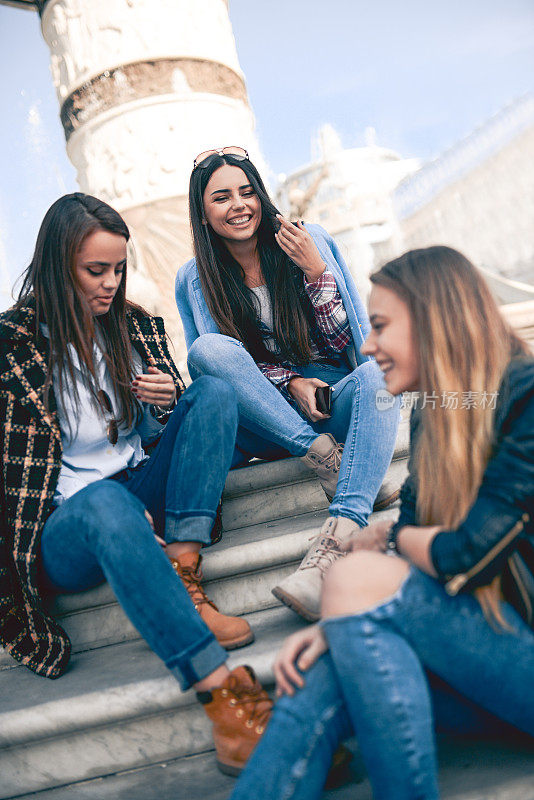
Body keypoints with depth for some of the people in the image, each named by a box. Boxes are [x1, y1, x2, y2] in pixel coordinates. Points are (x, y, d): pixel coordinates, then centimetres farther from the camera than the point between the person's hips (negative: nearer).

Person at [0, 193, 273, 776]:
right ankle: (220, 688, -44)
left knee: (214, 392, -13)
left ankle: (181, 574, -26)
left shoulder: (136, 327, 9)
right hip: (65, 523, -5)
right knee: (105, 503, -40)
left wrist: (168, 401, -9)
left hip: (143, 495, 5)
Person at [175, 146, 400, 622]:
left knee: (377, 373, -33)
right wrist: (288, 383, -14)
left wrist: (314, 271, -14)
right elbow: (221, 364, 3)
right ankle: (331, 461, -30)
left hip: (335, 398, 0)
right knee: (208, 348, -26)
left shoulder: (313, 243, 2)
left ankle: (337, 537, -51)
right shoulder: (196, 279, 3)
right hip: (263, 422, 0)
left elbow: (346, 341, -1)